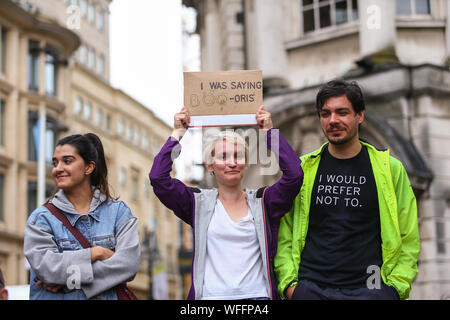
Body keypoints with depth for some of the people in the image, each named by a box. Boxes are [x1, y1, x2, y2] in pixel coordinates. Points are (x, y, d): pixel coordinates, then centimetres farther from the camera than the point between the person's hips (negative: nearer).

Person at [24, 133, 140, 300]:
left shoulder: (118, 211, 7)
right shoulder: (41, 217, 6)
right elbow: (45, 267, -7)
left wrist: (70, 279, -8)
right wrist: (96, 253, -5)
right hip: (55, 297, -1)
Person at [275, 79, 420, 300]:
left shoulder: (390, 169, 6)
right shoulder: (302, 168, 9)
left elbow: (408, 240, 8)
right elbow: (283, 235, 10)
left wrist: (394, 286, -2)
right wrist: (288, 283, 0)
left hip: (369, 289, 0)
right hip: (310, 289, 1)